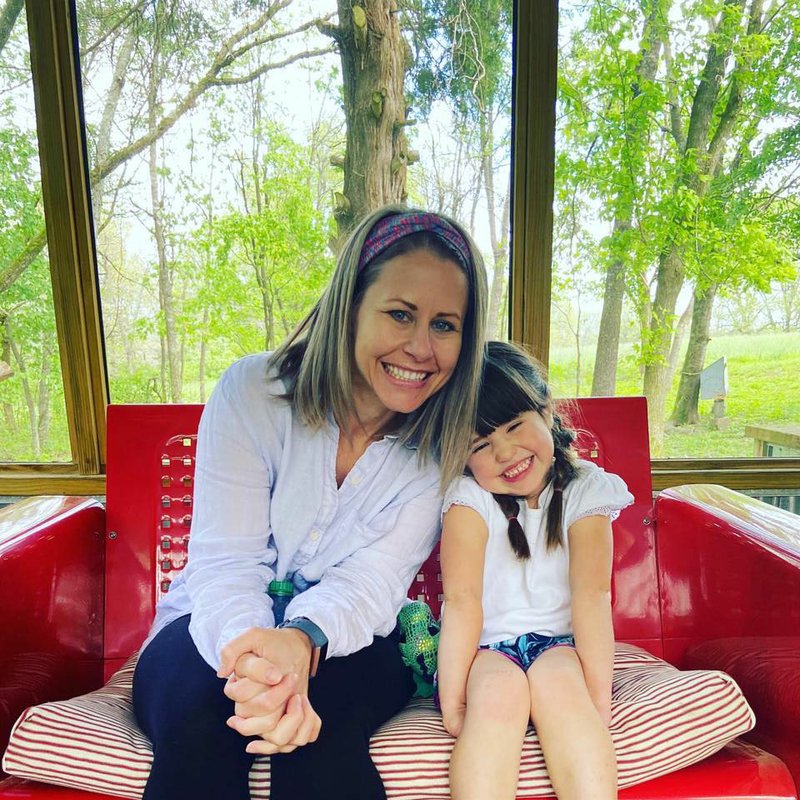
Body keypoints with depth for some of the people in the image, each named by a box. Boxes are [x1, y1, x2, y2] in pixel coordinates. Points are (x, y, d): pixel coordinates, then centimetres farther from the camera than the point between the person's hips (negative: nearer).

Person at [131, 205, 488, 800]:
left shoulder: (442, 445, -9)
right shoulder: (252, 393, -14)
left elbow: (373, 580, -18)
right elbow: (226, 565, -18)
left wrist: (302, 640, -40)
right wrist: (255, 652, -39)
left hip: (346, 643, 1)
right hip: (221, 632, 0)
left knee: (315, 722, -30)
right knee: (198, 707, -30)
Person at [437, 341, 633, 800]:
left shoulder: (584, 490, -6)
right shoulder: (469, 498, -9)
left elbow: (592, 593, -16)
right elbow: (462, 600, -17)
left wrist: (598, 701, -21)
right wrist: (452, 702, -23)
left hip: (560, 644, 1)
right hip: (486, 648, 0)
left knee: (557, 679, -31)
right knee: (500, 688, -31)